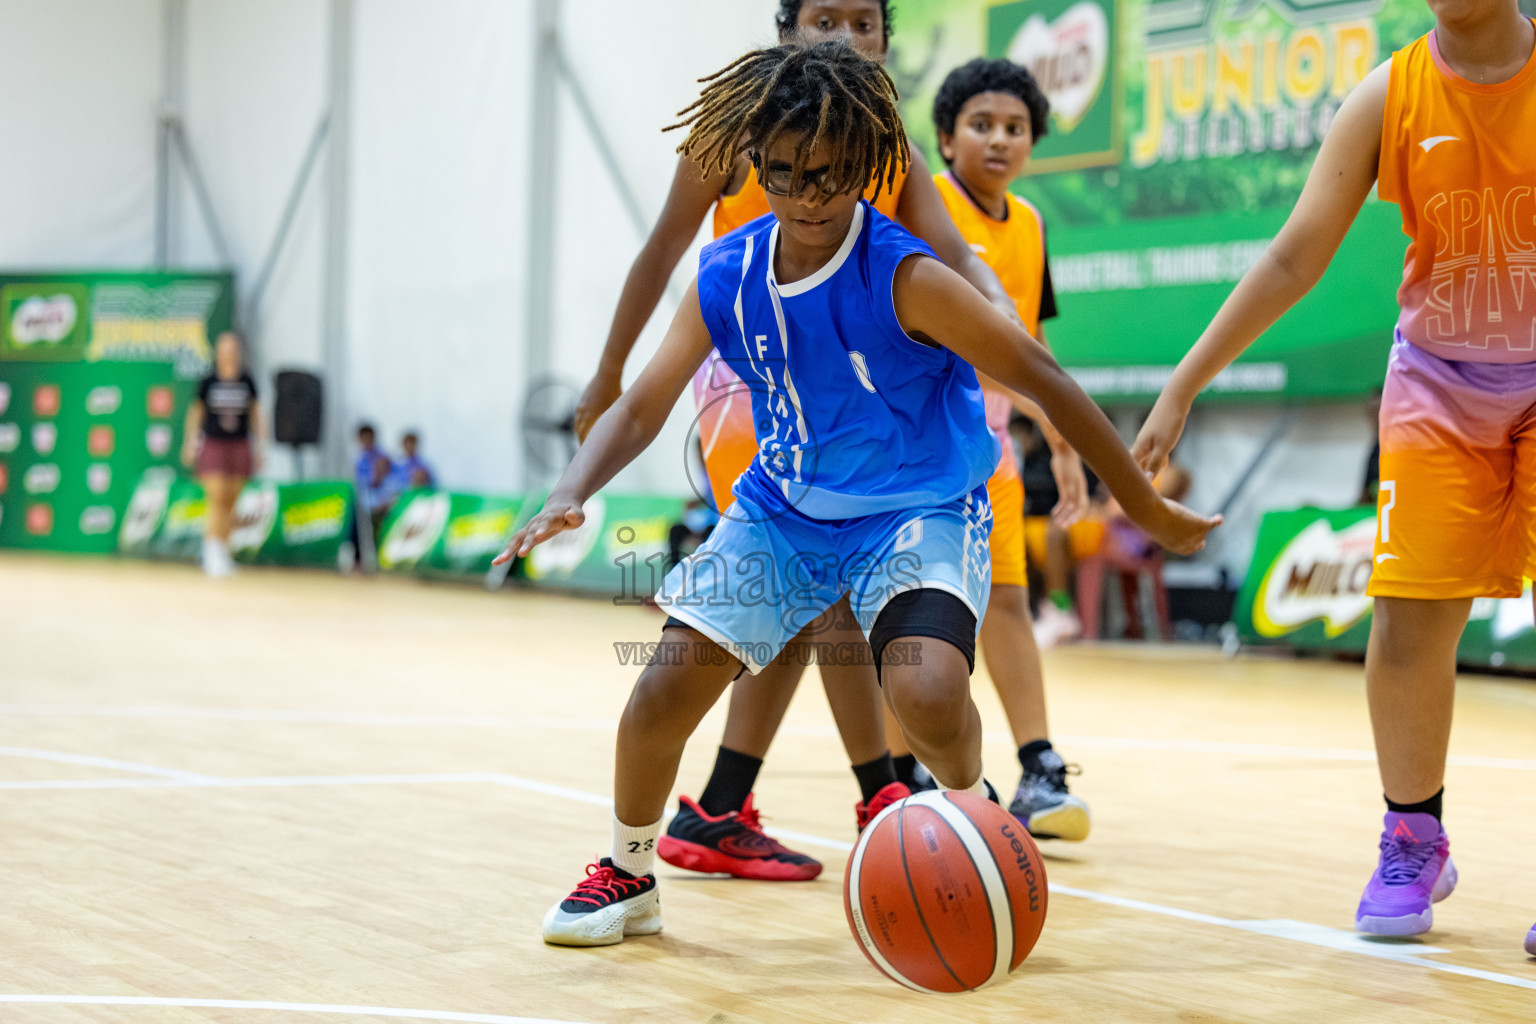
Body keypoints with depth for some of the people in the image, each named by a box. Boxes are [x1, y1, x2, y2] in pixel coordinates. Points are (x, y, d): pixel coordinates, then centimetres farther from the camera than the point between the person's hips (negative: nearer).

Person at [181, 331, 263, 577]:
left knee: (231, 502, 5)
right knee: (216, 499, -14)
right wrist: (191, 441, 5)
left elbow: (255, 414, 11)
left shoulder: (247, 382, 5)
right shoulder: (208, 383, 1)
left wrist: (259, 446, 9)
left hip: (240, 446, 2)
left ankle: (223, 551, 17)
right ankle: (213, 553, -16)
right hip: (213, 445, -2)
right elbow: (196, 412, 10)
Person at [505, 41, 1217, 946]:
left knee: (927, 691, -30)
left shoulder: (904, 279, -25)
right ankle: (628, 876, 18)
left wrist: (1147, 509, -15)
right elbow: (645, 405, -3)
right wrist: (570, 497, -22)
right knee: (668, 685, -8)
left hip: (922, 509, -4)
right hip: (785, 507, 4)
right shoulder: (728, 279, -10)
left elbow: (1043, 380, -20)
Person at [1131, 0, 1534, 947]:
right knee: (1409, 615, -4)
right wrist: (1184, 384, -6)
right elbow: (1293, 260, -3)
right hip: (1439, 384, 2)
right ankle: (1414, 844, 16)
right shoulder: (1389, 97, -4)